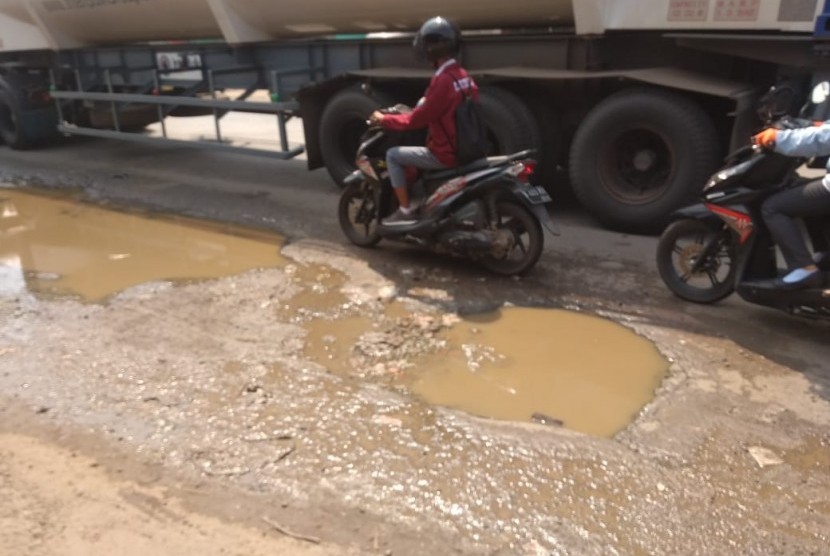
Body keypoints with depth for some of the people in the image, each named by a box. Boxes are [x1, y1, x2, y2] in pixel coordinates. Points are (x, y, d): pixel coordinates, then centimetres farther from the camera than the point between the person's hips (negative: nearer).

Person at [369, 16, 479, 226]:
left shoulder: (442, 81, -21)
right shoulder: (462, 75, 7)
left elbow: (417, 119, -16)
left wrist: (384, 119, -4)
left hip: (446, 155, -9)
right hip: (464, 149, 9)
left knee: (393, 155, 1)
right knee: (410, 155, 28)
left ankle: (405, 211, 3)